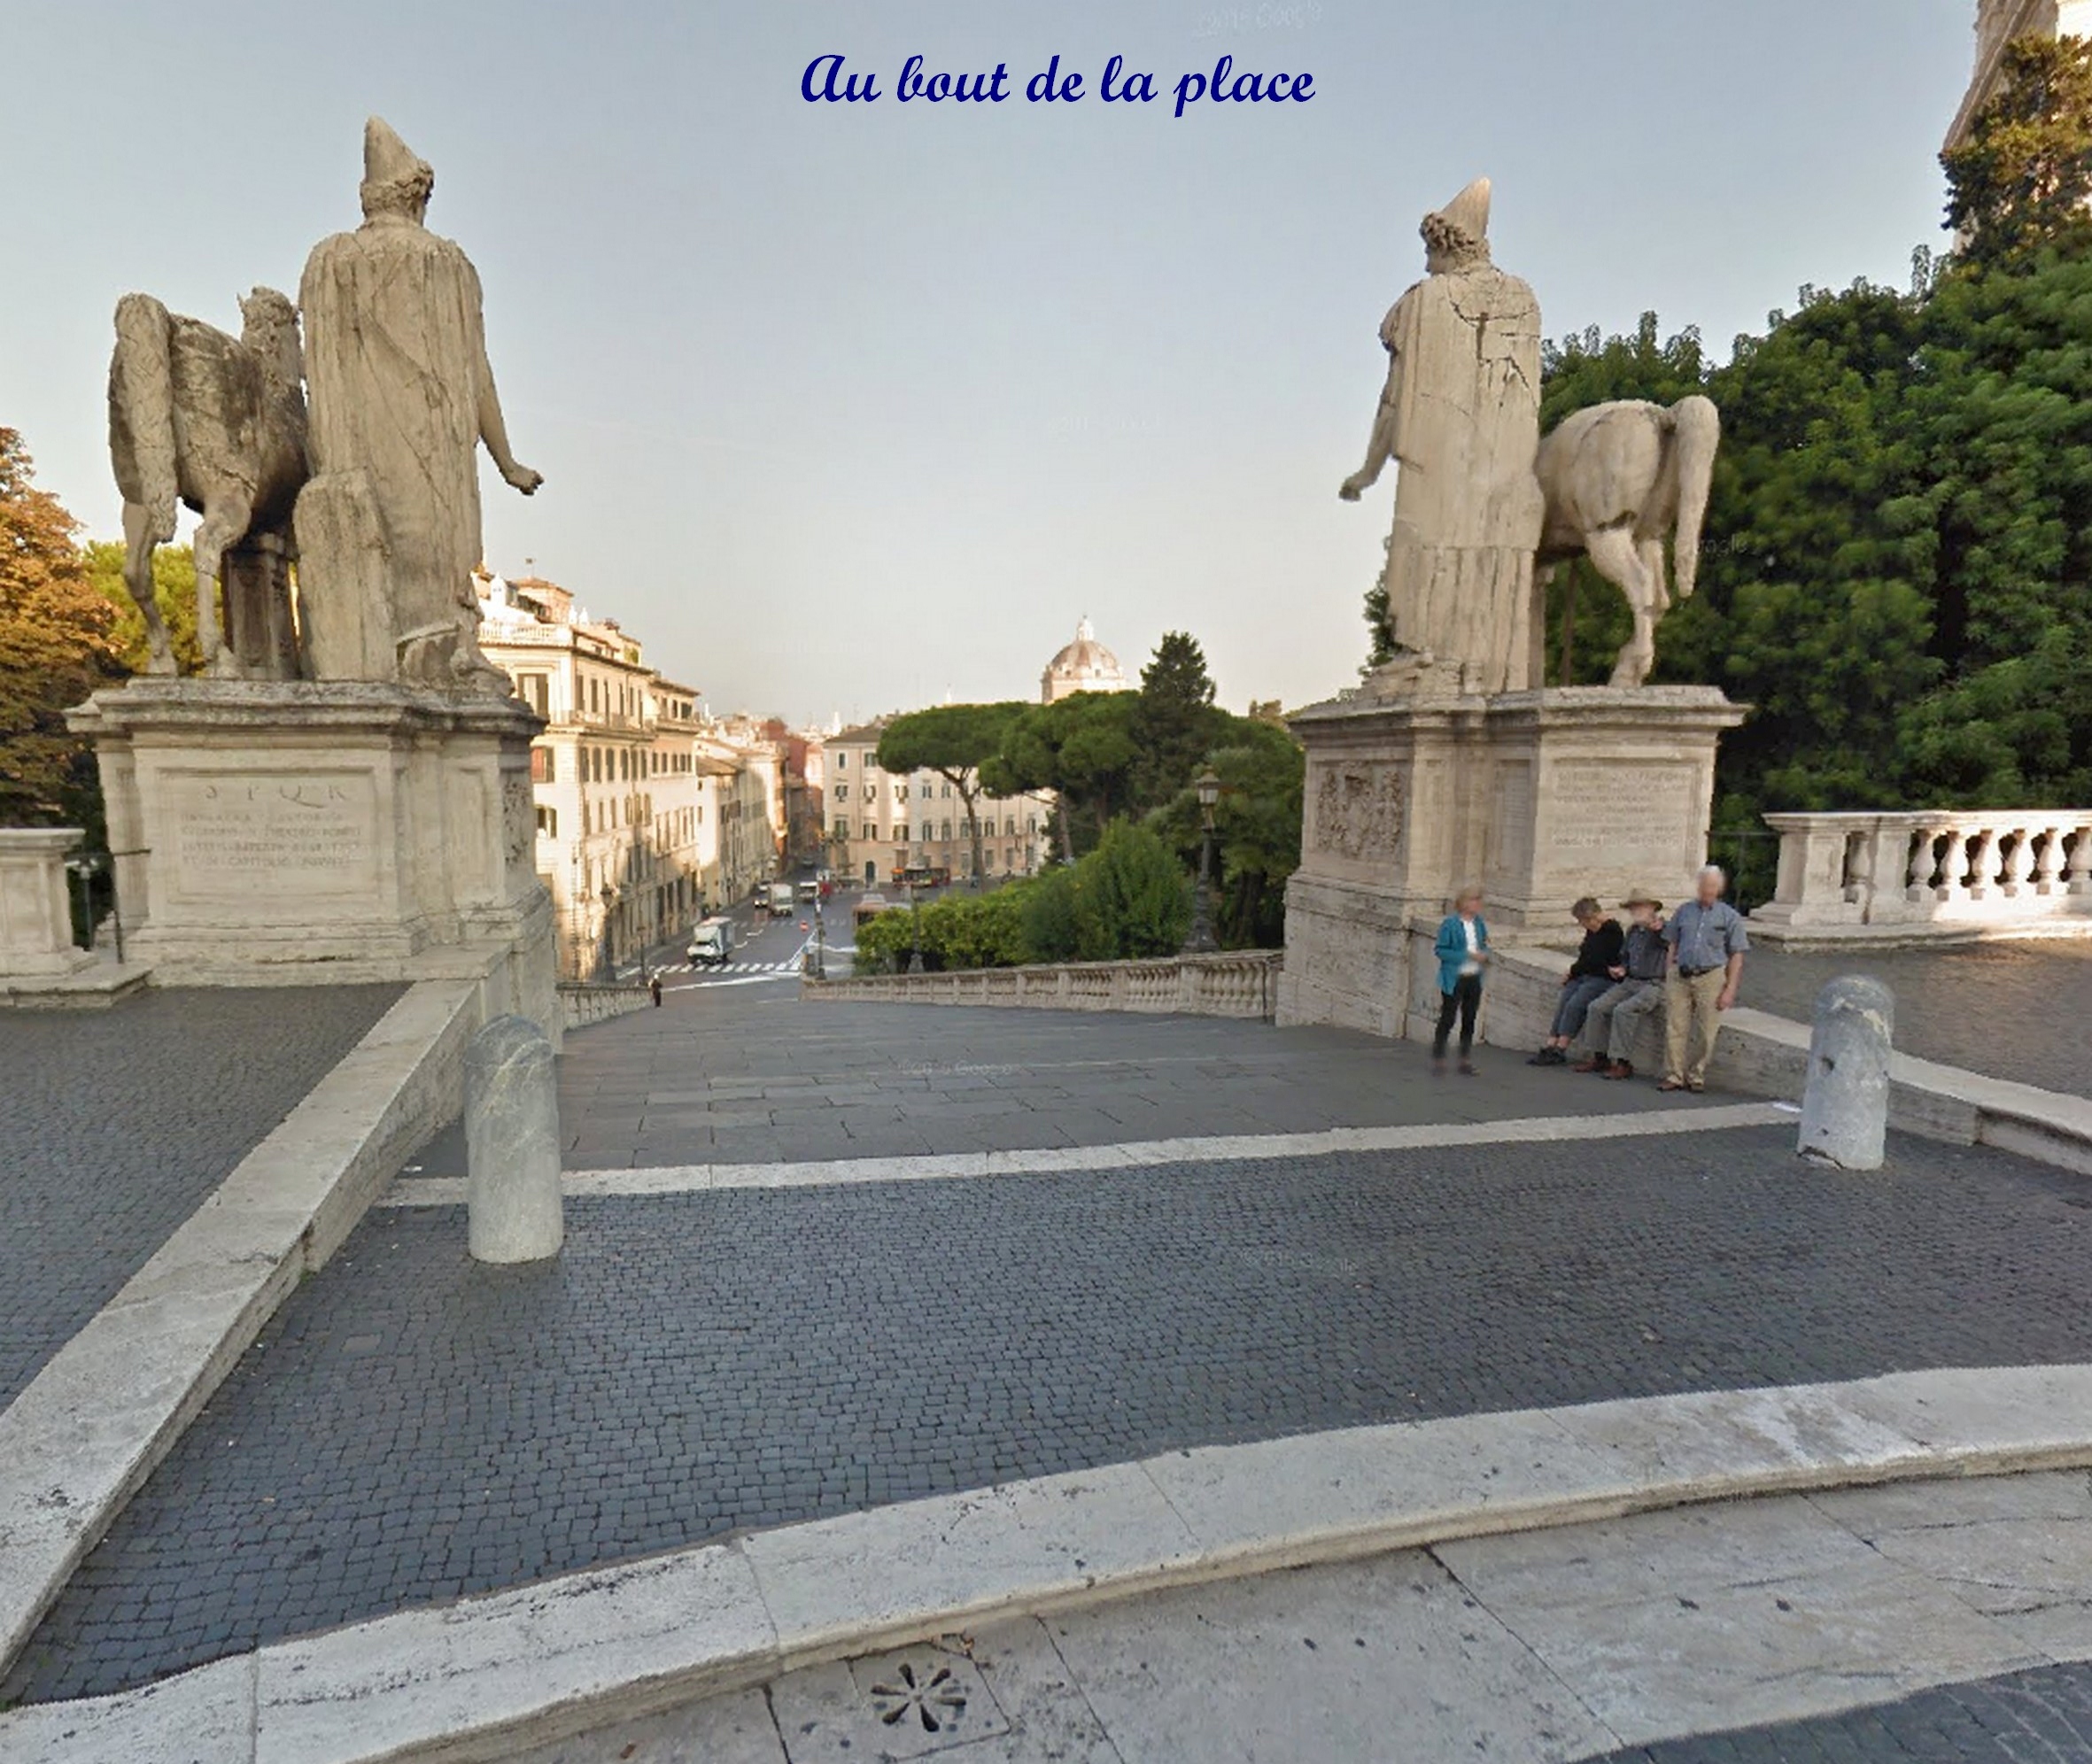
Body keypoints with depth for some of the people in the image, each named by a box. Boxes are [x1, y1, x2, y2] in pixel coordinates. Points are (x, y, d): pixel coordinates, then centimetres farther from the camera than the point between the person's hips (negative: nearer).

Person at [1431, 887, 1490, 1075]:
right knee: (1447, 1019, -2)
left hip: (1474, 979, 6)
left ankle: (1466, 1060, 20)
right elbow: (1440, 950, -13)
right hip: (1454, 979, -6)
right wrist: (1467, 955, -19)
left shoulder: (1479, 923, 5)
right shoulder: (1450, 924, -12)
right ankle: (1438, 1057, 10)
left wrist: (1484, 954, -6)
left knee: (1469, 1020, 11)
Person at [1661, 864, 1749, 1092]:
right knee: (1675, 1028, -2)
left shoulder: (1730, 917, 5)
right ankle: (1674, 1075, 3)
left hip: (1710, 978, -2)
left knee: (1705, 1033, 1)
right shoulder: (1685, 911, 12)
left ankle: (1696, 1076, 13)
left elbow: (1736, 956, 3)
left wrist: (1730, 990, -5)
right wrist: (1669, 977, 6)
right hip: (1680, 977, 2)